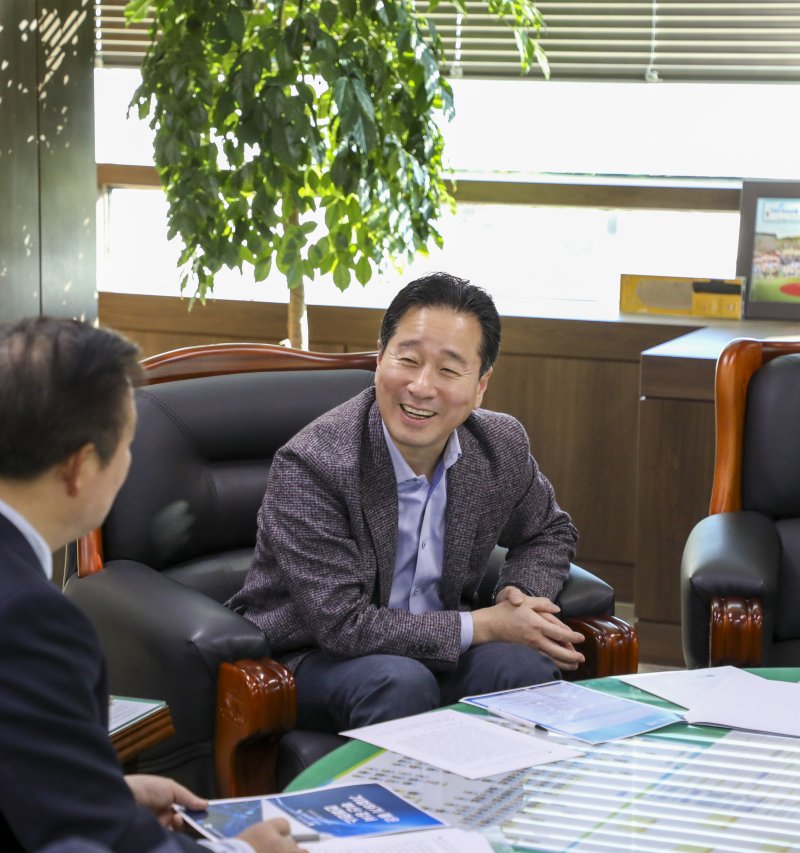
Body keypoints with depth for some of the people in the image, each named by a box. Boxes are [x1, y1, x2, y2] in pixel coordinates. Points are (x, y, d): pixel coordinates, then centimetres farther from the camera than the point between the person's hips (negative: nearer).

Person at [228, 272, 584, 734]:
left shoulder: (503, 446, -5)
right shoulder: (310, 466, -23)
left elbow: (550, 534, 16)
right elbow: (342, 622, -24)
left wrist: (517, 594, -8)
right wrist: (484, 626, -22)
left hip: (435, 646, 5)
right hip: (310, 657, -4)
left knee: (527, 666, -25)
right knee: (400, 683, -35)